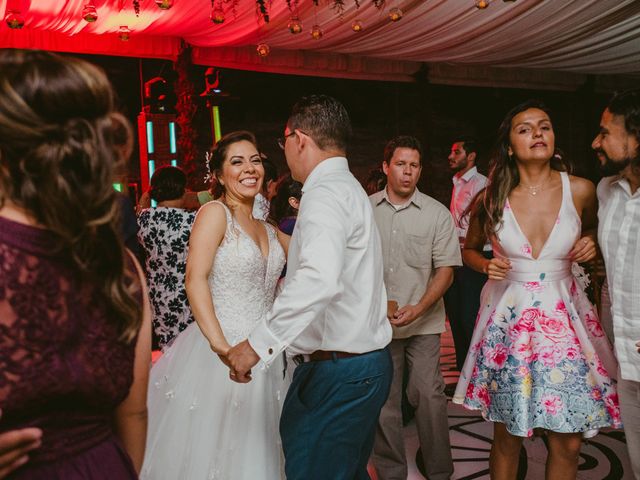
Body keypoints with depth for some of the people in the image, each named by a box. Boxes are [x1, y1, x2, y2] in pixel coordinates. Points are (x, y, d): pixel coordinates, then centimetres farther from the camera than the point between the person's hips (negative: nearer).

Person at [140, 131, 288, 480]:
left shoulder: (268, 230, 13)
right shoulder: (214, 212, -7)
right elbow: (195, 280, -20)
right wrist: (219, 342, -31)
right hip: (222, 354, -6)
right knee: (207, 451, 5)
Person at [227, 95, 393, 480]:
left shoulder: (326, 192, -17)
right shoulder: (350, 188, 16)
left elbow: (320, 279, -33)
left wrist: (259, 343, -30)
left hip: (336, 372, -10)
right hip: (368, 364, 10)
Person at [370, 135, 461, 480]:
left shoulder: (437, 214, 0)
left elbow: (446, 270, -3)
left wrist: (418, 309, -16)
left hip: (424, 323, -1)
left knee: (429, 395, -2)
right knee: (383, 400, 9)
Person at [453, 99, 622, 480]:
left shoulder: (581, 190, -3)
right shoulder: (491, 199, -4)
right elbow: (470, 249, 13)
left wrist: (590, 245, -5)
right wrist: (487, 266, -8)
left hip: (565, 319, 1)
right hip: (509, 320, 0)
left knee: (568, 442, 4)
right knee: (507, 436, 10)